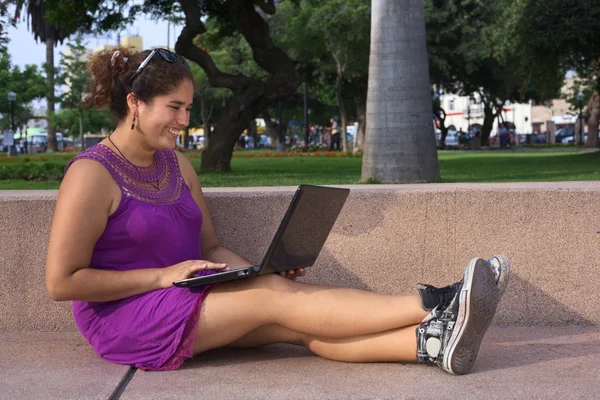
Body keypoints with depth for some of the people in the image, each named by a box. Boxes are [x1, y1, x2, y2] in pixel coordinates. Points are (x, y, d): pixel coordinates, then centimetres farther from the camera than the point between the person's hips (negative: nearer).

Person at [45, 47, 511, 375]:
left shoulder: (177, 165, 12)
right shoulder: (92, 174, -13)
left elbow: (212, 248, 13)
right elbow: (62, 282, -16)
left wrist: (262, 270, -7)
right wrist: (162, 275, -18)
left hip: (188, 302, 7)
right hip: (124, 317, -7)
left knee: (294, 325, -18)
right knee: (274, 297, -22)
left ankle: (432, 341, -33)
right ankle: (433, 304, -27)